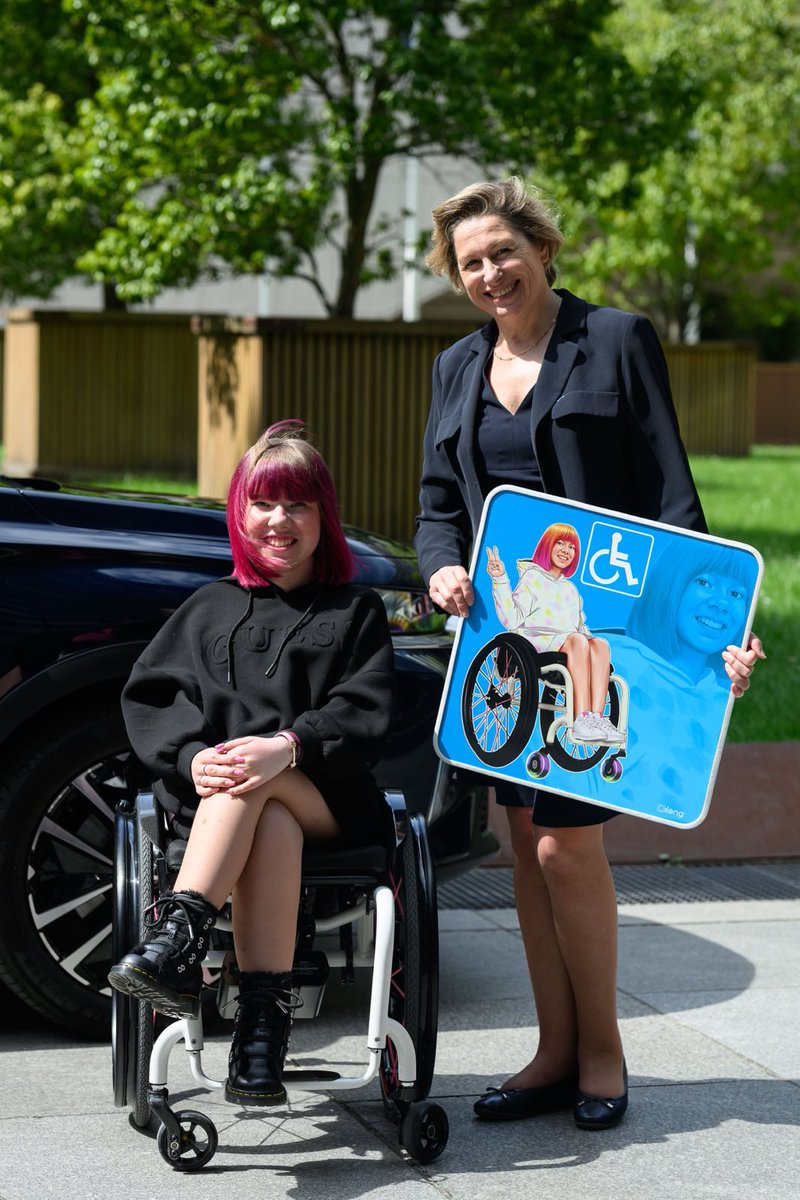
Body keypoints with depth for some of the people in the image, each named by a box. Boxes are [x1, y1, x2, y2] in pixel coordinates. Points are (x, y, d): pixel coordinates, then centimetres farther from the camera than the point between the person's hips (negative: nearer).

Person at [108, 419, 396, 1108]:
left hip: (329, 800, -1)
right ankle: (266, 1013, -49)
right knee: (271, 826, -36)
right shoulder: (211, 609, 23)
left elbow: (365, 716, 0)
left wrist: (287, 748, -21)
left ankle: (178, 943, -46)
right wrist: (193, 757, -16)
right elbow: (151, 697, 8)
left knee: (258, 792, -37)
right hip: (215, 794, 1)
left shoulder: (357, 611, 18)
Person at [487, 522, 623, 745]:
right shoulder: (531, 578, 13)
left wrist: (589, 638, 3)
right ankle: (581, 720, -48)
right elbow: (512, 620, -1)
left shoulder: (571, 590, 31)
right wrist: (500, 582, -10)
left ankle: (596, 717, -45)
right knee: (577, 641, -36)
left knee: (601, 644, -29)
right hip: (536, 640, -5)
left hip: (570, 647, 5)